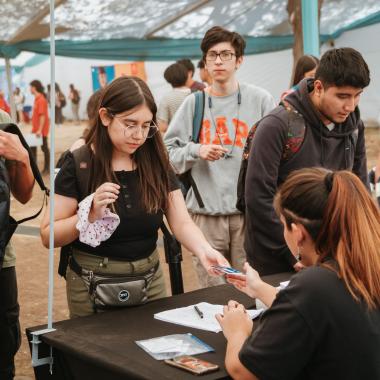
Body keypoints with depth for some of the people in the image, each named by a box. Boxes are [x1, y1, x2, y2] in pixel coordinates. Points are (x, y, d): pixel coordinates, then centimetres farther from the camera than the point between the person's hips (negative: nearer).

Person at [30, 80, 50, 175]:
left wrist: (40, 130, -24)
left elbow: (43, 116, -22)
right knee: (32, 147, 12)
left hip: (41, 130, -9)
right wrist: (34, 128, 16)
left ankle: (47, 168, 12)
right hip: (35, 129, 9)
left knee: (44, 148, 2)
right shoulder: (36, 99, 10)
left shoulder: (41, 100, -18)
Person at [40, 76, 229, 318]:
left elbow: (182, 222, -6)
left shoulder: (156, 163, 0)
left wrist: (204, 250, -26)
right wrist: (90, 214, -26)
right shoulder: (79, 165, -11)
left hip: (150, 280, 4)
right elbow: (48, 236, -10)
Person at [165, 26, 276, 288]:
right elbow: (168, 154, 5)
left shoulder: (260, 99, 3)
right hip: (206, 212, 1)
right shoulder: (193, 103, 7)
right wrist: (195, 151, -12)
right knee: (212, 291, 8)